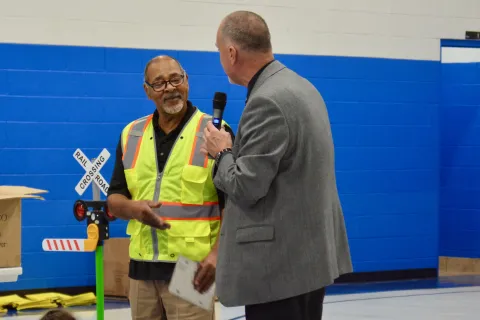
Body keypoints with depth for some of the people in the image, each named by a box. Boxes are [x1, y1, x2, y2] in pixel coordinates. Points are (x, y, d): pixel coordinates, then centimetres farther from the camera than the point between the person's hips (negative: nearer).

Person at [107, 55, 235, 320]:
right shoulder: (131, 135, 11)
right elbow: (114, 201, 14)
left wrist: (218, 253, -18)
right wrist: (134, 208, -9)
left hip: (192, 268, -5)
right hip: (142, 268, 5)